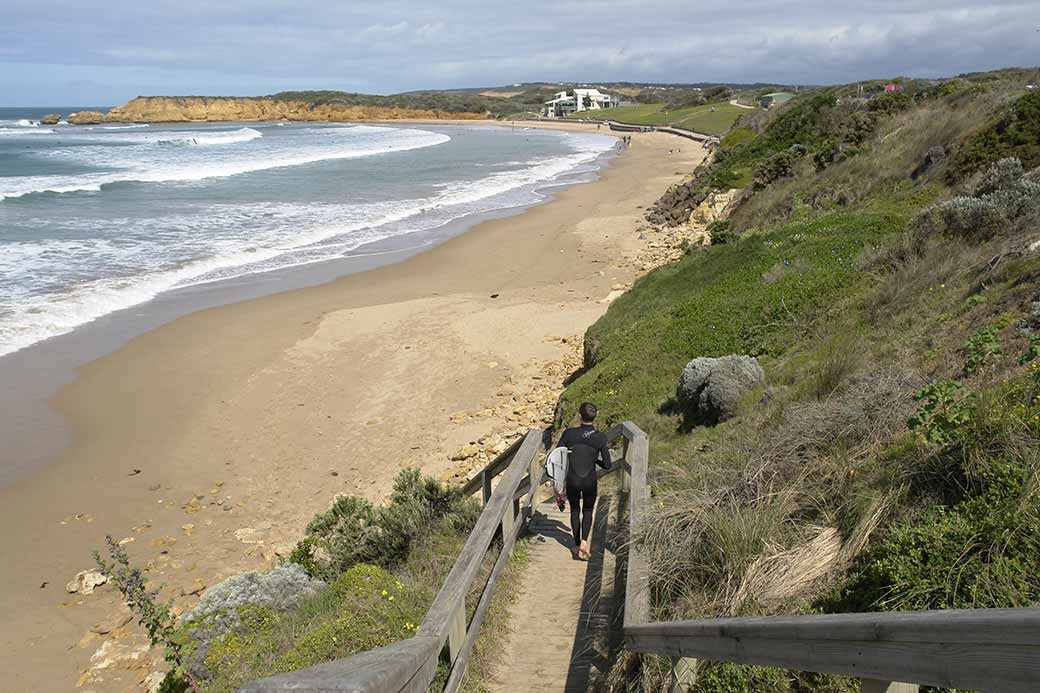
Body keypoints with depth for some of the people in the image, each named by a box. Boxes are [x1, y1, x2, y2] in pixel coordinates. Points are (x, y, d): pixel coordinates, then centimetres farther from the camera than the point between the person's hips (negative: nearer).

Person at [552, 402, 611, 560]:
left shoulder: (569, 434, -12)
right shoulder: (600, 437, -11)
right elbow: (607, 465, -6)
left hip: (572, 481, 0)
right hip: (590, 481, 0)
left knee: (575, 510, 24)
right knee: (588, 511, 23)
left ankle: (577, 545, 27)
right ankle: (584, 541, 3)